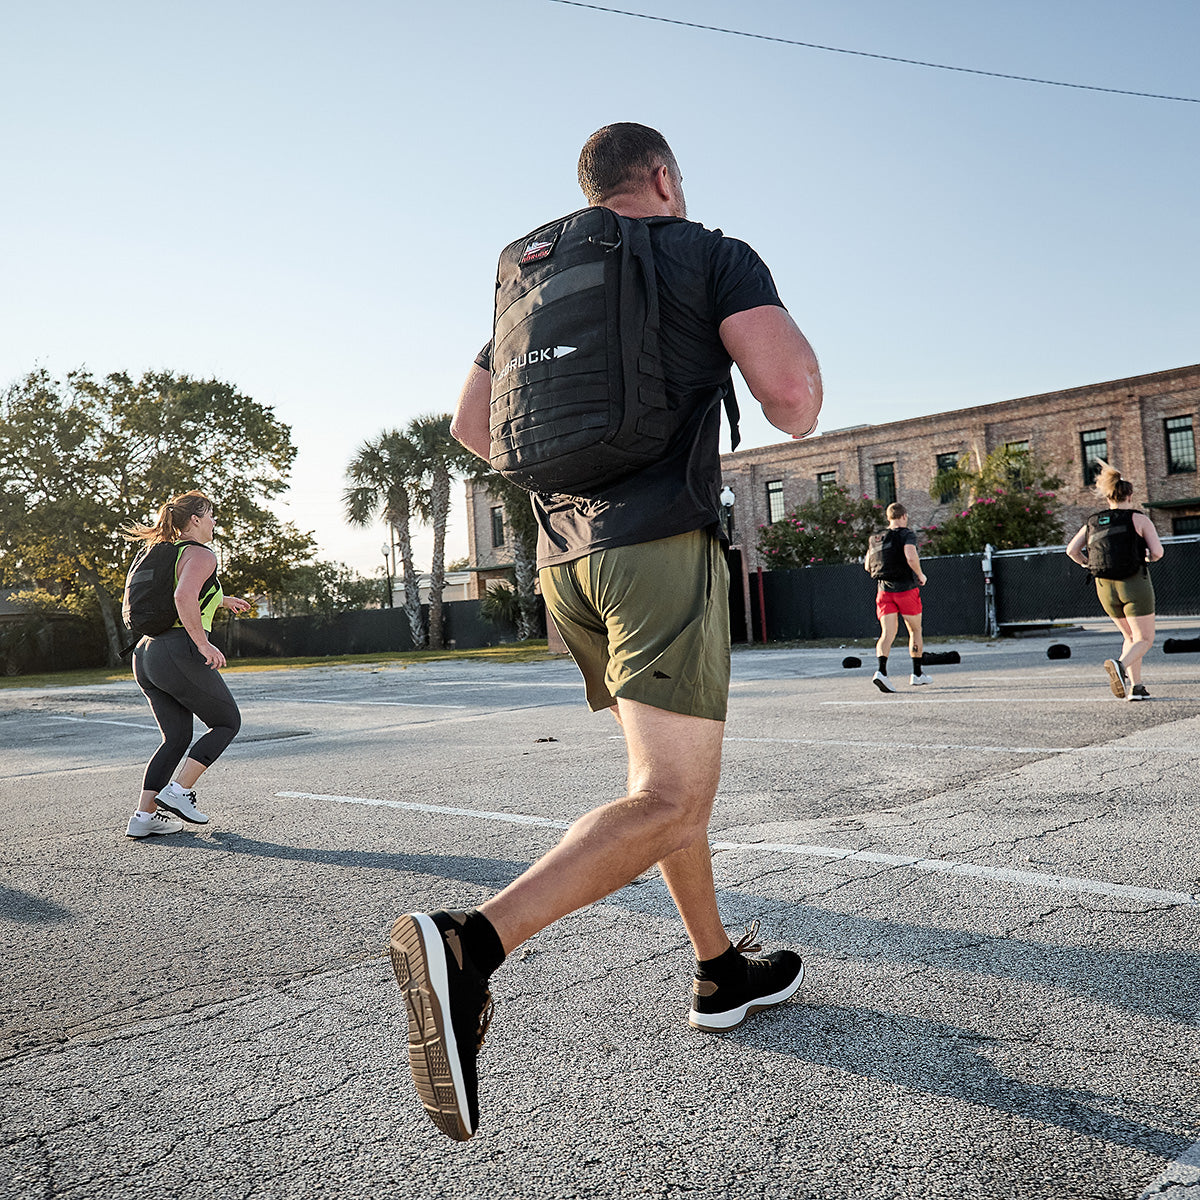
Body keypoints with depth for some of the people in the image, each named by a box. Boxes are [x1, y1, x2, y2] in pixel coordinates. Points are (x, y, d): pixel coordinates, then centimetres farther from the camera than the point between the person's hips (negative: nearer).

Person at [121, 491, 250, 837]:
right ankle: (178, 791, 0)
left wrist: (221, 600, 40)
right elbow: (184, 597, -26)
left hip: (146, 654, 9)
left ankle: (144, 815, 10)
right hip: (180, 653, -9)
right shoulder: (201, 555, -8)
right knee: (228, 722, 9)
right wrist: (204, 644, -23)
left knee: (176, 738, 16)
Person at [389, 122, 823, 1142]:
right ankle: (470, 945, -30)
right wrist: (780, 326, 12)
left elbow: (473, 425, 21)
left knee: (669, 767, 18)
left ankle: (721, 971, 26)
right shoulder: (715, 256, 4)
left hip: (565, 556, 8)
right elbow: (793, 396, -10)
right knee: (670, 802, -13)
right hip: (665, 542, -7)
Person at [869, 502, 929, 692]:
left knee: (887, 634, -2)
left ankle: (881, 671, -23)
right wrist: (920, 575, -8)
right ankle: (917, 674, 21)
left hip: (884, 590, 4)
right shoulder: (906, 534, -7)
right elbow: (911, 557, -23)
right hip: (906, 589, -4)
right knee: (915, 630, 14)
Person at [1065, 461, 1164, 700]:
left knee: (1131, 637, 19)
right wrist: (1149, 557, 12)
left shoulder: (1092, 522, 8)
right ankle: (1121, 664, -28)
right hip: (1133, 583, -5)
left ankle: (1134, 687, 10)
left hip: (1105, 588, 5)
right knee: (1145, 639, 2)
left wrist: (1088, 564, 17)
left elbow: (1072, 550, 1)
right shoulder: (1139, 519, -3)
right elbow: (1157, 552, -10)